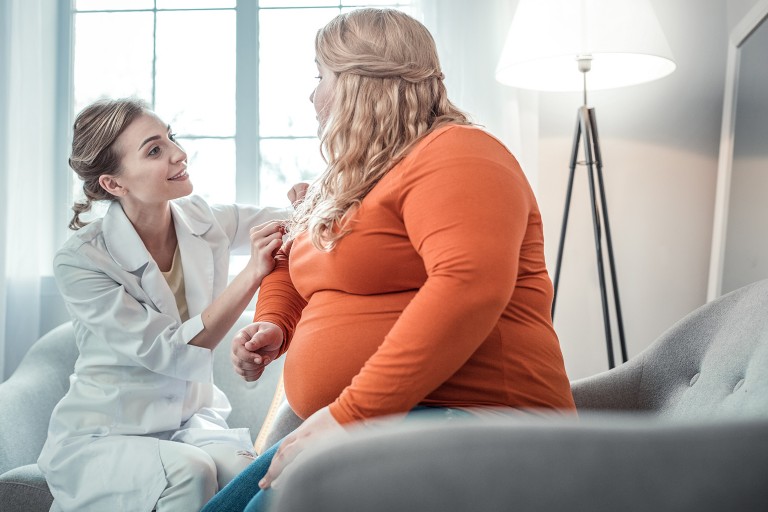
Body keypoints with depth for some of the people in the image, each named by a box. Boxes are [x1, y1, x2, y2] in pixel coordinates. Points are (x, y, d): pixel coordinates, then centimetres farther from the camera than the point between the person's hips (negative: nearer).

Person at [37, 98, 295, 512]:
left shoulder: (202, 220, -3)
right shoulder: (80, 260, -17)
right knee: (188, 472, -33)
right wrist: (252, 273, -27)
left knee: (241, 468, -29)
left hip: (192, 420, 3)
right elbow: (173, 353, -21)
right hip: (100, 436, -3)